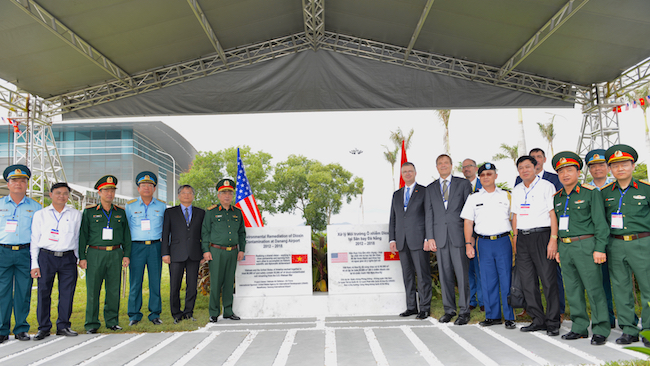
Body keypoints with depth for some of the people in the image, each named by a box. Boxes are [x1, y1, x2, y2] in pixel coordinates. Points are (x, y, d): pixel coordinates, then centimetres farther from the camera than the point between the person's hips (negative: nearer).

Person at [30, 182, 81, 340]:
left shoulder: (75, 215, 10)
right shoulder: (40, 215, 8)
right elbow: (35, 240, 8)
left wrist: (78, 258, 10)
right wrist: (34, 264, 2)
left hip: (68, 258, 1)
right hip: (46, 257, -1)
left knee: (67, 293, 2)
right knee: (44, 293, -1)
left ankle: (63, 326, 14)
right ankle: (43, 327, 12)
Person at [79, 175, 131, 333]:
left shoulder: (120, 212, 11)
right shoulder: (89, 212, 3)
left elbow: (126, 235, 12)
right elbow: (82, 235, 3)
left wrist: (126, 255, 5)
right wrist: (82, 257, -3)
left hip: (115, 254, 2)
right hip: (95, 254, -2)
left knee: (114, 289, 5)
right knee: (93, 289, 0)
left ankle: (112, 321, 15)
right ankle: (91, 323, 10)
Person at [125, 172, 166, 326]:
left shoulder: (162, 206, 8)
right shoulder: (130, 206, 6)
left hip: (155, 246, 1)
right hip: (136, 246, -1)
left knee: (155, 281, 2)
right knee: (135, 282, 1)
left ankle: (155, 314, 12)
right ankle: (134, 315, 12)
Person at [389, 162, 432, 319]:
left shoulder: (424, 191, 3)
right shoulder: (396, 194, 17)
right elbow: (393, 218, 16)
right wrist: (392, 239, 7)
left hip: (418, 240, -5)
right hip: (402, 241, 5)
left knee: (423, 274, -3)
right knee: (407, 275, 8)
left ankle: (425, 308, 5)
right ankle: (411, 307, 16)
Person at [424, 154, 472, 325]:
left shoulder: (463, 183, 7)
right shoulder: (430, 188, 13)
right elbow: (428, 214, 10)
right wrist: (430, 237, 2)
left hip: (459, 234, -2)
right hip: (440, 237, 3)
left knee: (462, 274, -3)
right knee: (444, 274, 6)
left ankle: (464, 311, 6)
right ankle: (449, 309, 17)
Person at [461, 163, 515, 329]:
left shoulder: (506, 196, 9)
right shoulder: (473, 198, 11)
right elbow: (468, 223, 9)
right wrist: (468, 244, 0)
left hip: (504, 241, -1)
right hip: (483, 242, 1)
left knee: (506, 279, -2)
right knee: (488, 281, 4)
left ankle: (510, 317, 7)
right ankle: (492, 315, 15)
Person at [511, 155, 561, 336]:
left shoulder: (546, 186, -2)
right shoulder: (516, 190, 16)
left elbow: (553, 214, -7)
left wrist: (553, 239, -14)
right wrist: (516, 238, 13)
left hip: (541, 235, -6)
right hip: (522, 238, 6)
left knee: (549, 281, -4)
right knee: (528, 282, 7)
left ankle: (552, 322, 5)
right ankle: (538, 320, 17)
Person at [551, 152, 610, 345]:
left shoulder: (590, 193, -3)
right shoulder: (557, 197, 14)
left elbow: (600, 222, -6)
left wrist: (600, 248, -13)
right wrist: (557, 248, 15)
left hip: (586, 246, -6)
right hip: (565, 248, 6)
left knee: (594, 288, -3)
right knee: (573, 290, 9)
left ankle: (600, 330, 6)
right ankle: (579, 327, 19)